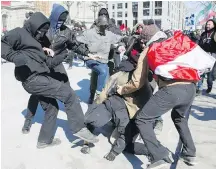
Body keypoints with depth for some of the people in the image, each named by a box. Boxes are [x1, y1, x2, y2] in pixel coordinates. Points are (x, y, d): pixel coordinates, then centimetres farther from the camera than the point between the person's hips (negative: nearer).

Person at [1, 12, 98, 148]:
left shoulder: (35, 42, 28)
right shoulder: (20, 33, 3)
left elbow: (46, 63, 20)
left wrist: (61, 57, 10)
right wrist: (14, 56, -24)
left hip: (39, 78, 10)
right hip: (33, 79, -10)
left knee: (51, 108, 18)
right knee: (68, 93, -16)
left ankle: (45, 140, 32)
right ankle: (79, 128, -11)